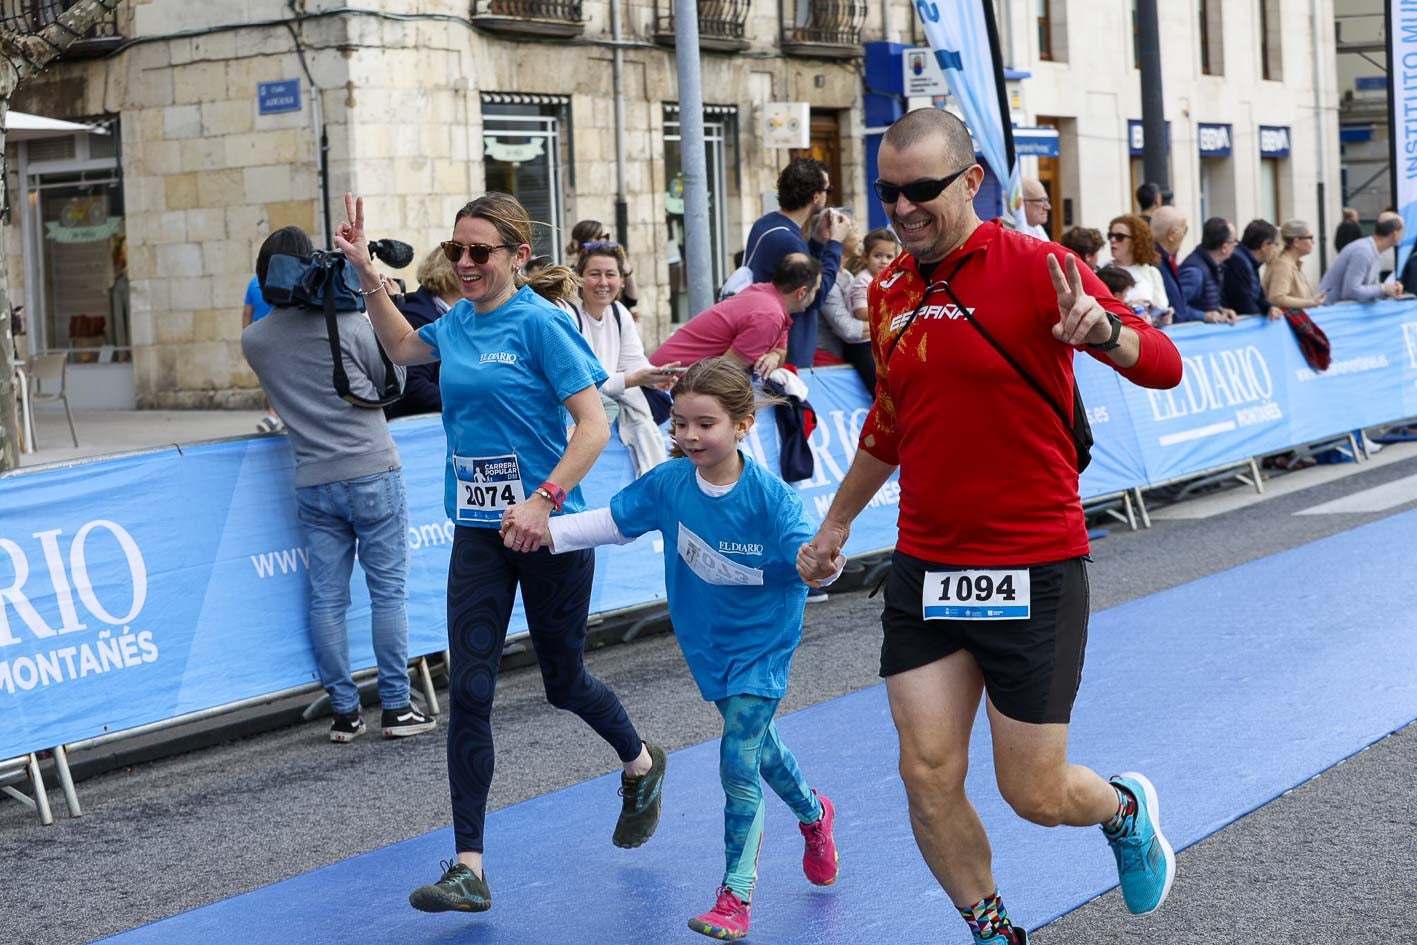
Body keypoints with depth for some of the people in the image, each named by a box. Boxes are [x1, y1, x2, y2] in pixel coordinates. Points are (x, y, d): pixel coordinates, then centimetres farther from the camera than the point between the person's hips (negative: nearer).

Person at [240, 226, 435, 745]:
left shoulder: (254, 340, 4)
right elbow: (392, 380, 4)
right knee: (388, 590, 3)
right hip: (373, 472, -3)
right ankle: (395, 707, 5)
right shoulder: (347, 322, -7)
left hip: (313, 483, 3)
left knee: (326, 598, 7)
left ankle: (344, 711, 10)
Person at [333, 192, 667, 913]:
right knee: (468, 691, -4)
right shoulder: (457, 323, 6)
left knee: (563, 682, 12)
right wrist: (366, 274, 18)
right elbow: (402, 347, 29)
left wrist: (543, 501, -26)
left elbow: (593, 427, -16)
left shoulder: (542, 323, -13)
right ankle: (468, 869, -2)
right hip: (478, 530, 5)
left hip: (547, 529, -5)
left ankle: (640, 765, 45)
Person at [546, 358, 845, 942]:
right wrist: (547, 531, -9)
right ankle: (813, 815, 52)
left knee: (738, 761, -10)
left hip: (762, 642, -5)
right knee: (756, 744, 21)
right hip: (707, 641, 5)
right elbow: (614, 522, 1)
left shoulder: (770, 495, -25)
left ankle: (736, 894, 2)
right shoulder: (668, 483, -12)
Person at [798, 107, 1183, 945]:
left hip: (1032, 574, -5)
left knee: (1035, 793, 2)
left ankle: (1128, 810, 37)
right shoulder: (888, 292, 7)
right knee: (929, 777, -1)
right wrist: (837, 524, 31)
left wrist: (1101, 329, -39)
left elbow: (1164, 365, -18)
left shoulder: (1035, 268, -10)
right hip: (925, 572, 5)